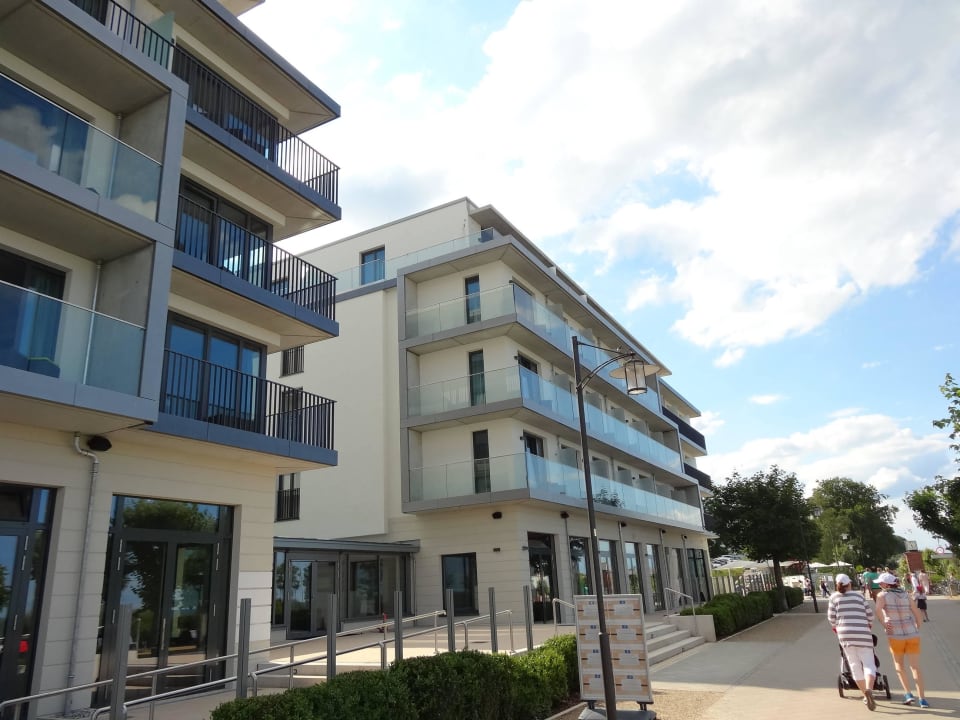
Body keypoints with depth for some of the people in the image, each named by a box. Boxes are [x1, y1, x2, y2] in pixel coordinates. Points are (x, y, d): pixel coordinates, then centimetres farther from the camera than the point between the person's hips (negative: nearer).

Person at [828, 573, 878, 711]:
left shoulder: (834, 597, 6)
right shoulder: (859, 596, 8)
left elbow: (831, 617, 1)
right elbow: (870, 614, 10)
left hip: (844, 634, 0)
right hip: (862, 634, 0)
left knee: (855, 665, 12)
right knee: (868, 663, 2)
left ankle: (865, 695, 12)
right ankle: (869, 689, -22)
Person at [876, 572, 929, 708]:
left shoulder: (882, 595, -5)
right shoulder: (906, 595, 7)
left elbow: (878, 610, -22)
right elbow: (917, 614, 4)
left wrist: (884, 624, -9)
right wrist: (917, 629, 13)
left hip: (895, 635, -3)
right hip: (913, 635, 3)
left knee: (899, 666, 17)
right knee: (915, 667, 4)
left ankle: (908, 693, 7)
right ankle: (922, 699, -3)